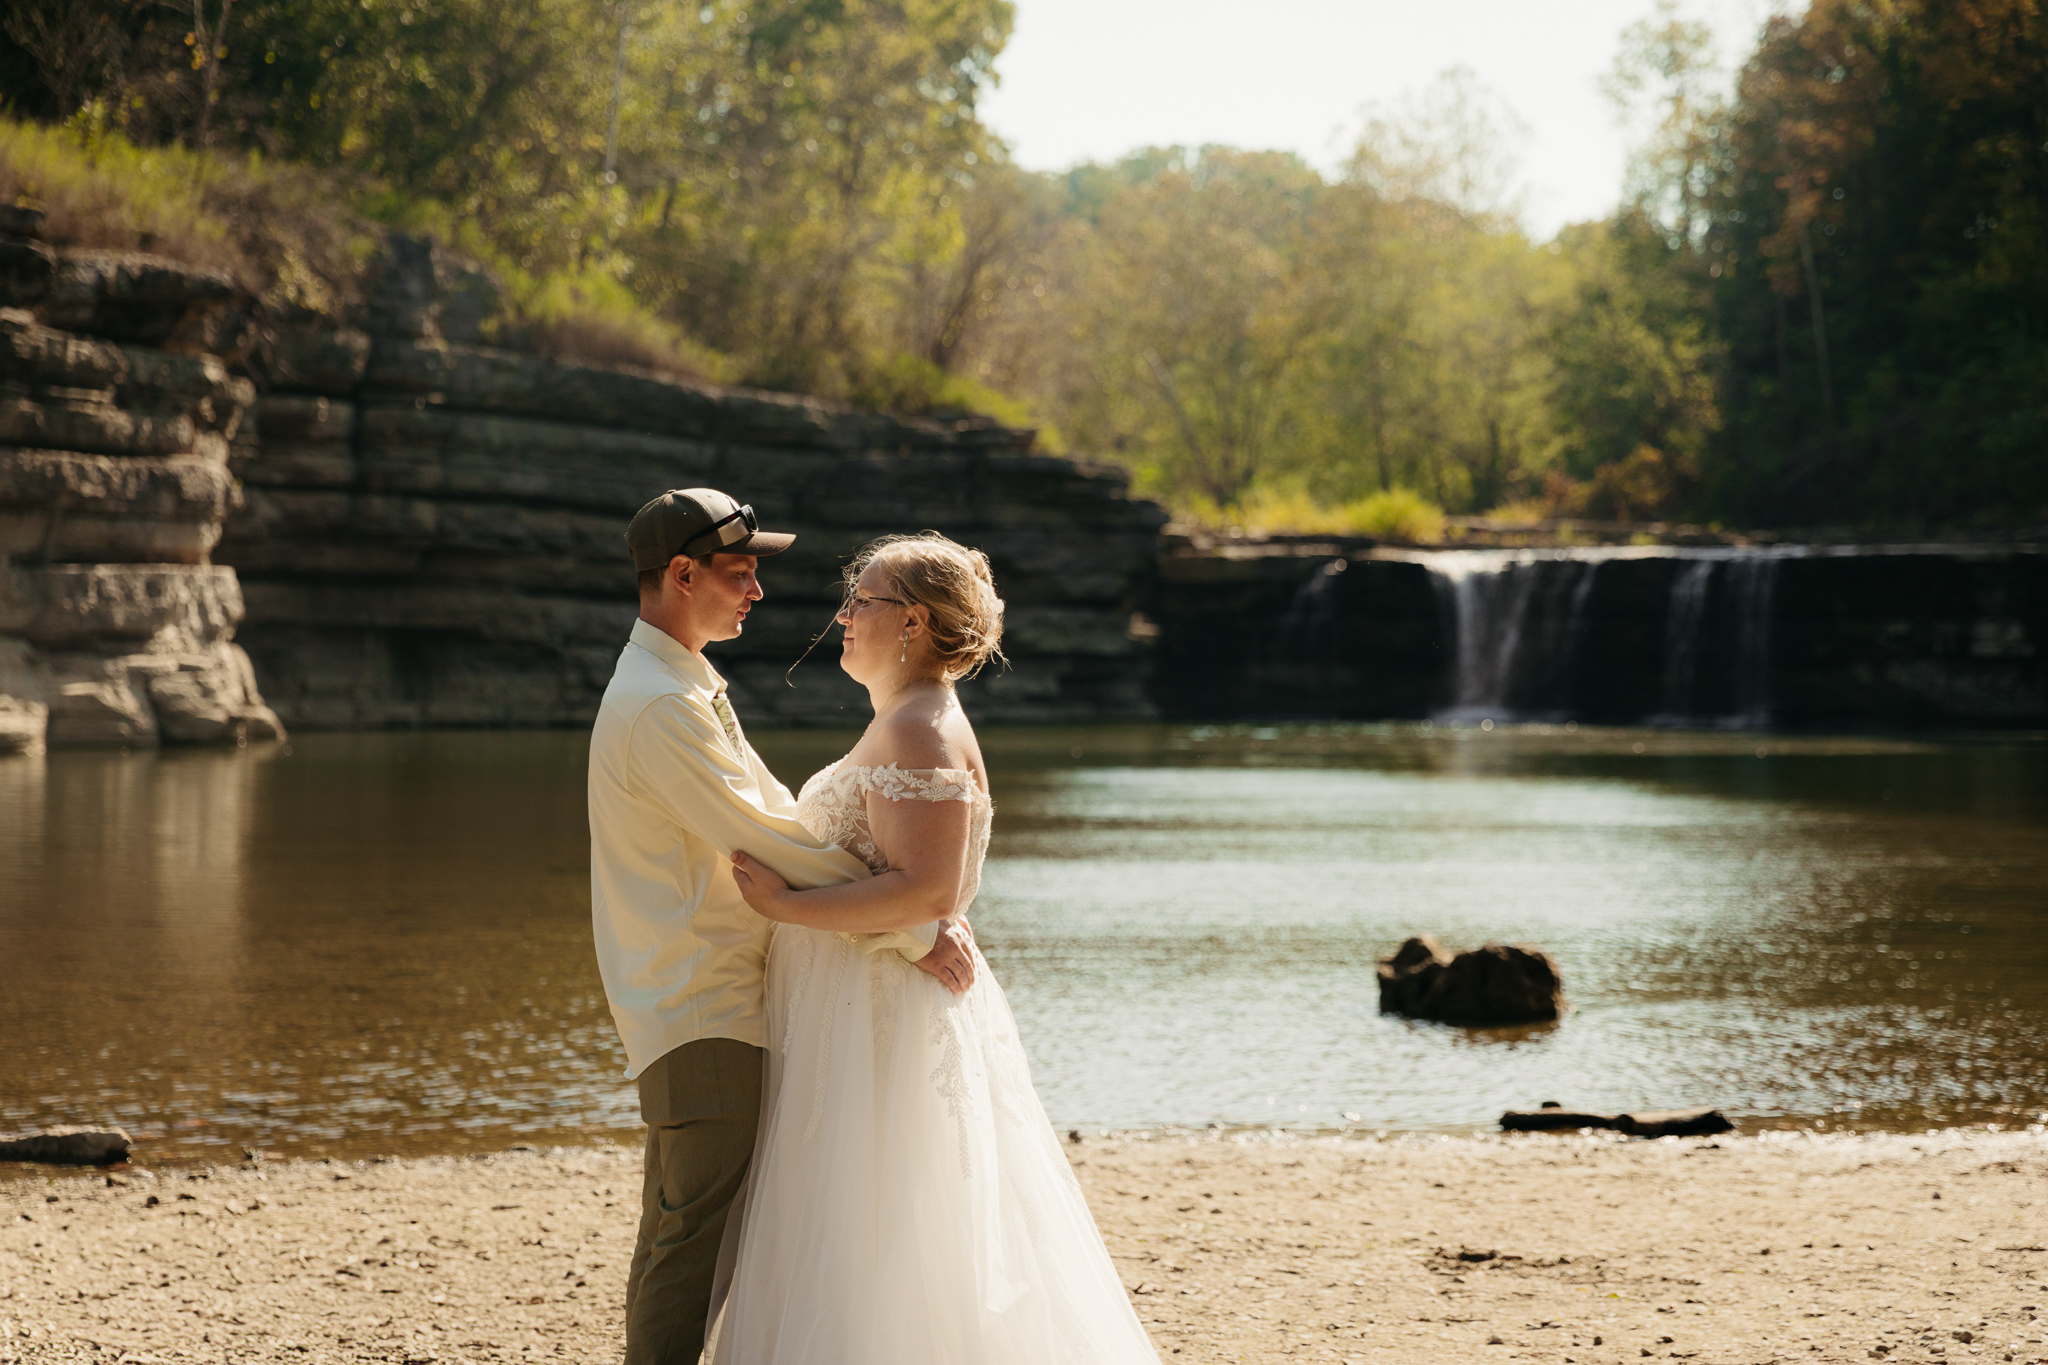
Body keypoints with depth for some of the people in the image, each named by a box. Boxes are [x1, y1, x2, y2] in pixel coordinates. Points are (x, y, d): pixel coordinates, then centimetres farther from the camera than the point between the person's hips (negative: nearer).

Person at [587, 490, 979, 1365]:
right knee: (694, 1252, -10)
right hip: (703, 1021, -11)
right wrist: (912, 932, -15)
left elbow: (775, 815, 19)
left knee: (673, 1244, 14)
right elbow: (770, 844, -19)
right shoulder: (662, 708, -17)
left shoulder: (689, 691, 17)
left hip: (697, 1012, 11)